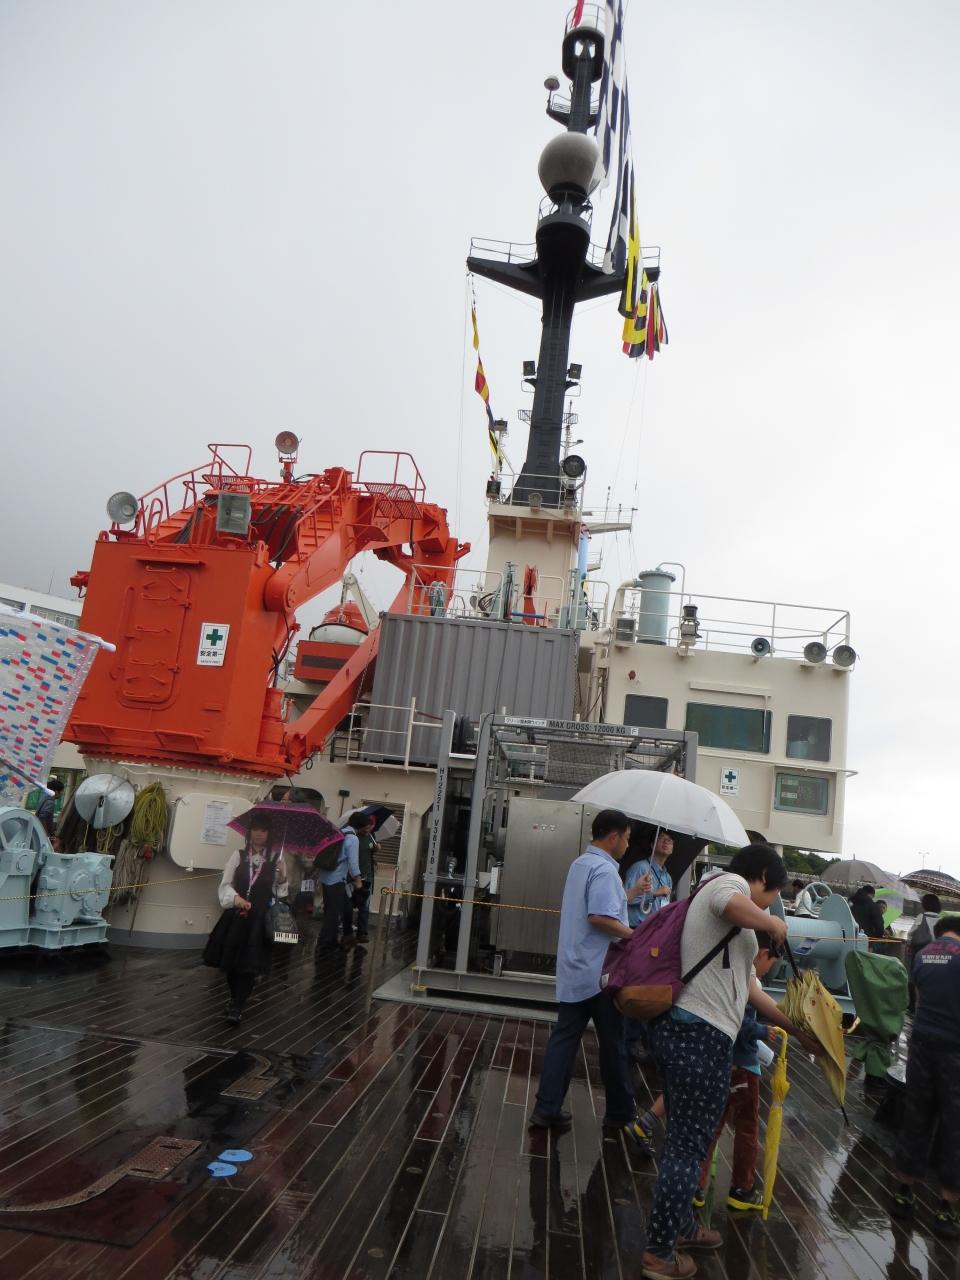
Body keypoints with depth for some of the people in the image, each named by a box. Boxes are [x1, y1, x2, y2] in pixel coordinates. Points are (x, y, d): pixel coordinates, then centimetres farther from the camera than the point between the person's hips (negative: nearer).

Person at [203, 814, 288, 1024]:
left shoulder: (276, 858, 0)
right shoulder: (238, 856, 1)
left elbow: (280, 892, 6)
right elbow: (225, 885, 1)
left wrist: (282, 879, -15)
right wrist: (235, 898, -18)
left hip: (260, 919, -1)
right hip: (236, 915, 1)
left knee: (249, 964, -4)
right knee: (229, 961, 9)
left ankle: (237, 1007, 8)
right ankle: (235, 999, 34)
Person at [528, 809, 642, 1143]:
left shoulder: (579, 863, 13)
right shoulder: (604, 870, -17)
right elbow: (600, 917, -28)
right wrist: (636, 936, -17)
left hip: (573, 970, 8)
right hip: (599, 973, -8)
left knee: (564, 1037, 9)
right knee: (612, 1044, 6)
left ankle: (547, 1109, 9)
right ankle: (621, 1114, 20)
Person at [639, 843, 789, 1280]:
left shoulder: (713, 899, 23)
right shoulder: (729, 882, -6)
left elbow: (743, 982, 30)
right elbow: (734, 905, -34)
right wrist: (775, 925, -13)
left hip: (679, 1027, 10)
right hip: (702, 1035, -10)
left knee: (683, 1140, 23)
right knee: (689, 1145, 4)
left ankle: (680, 1228, 40)